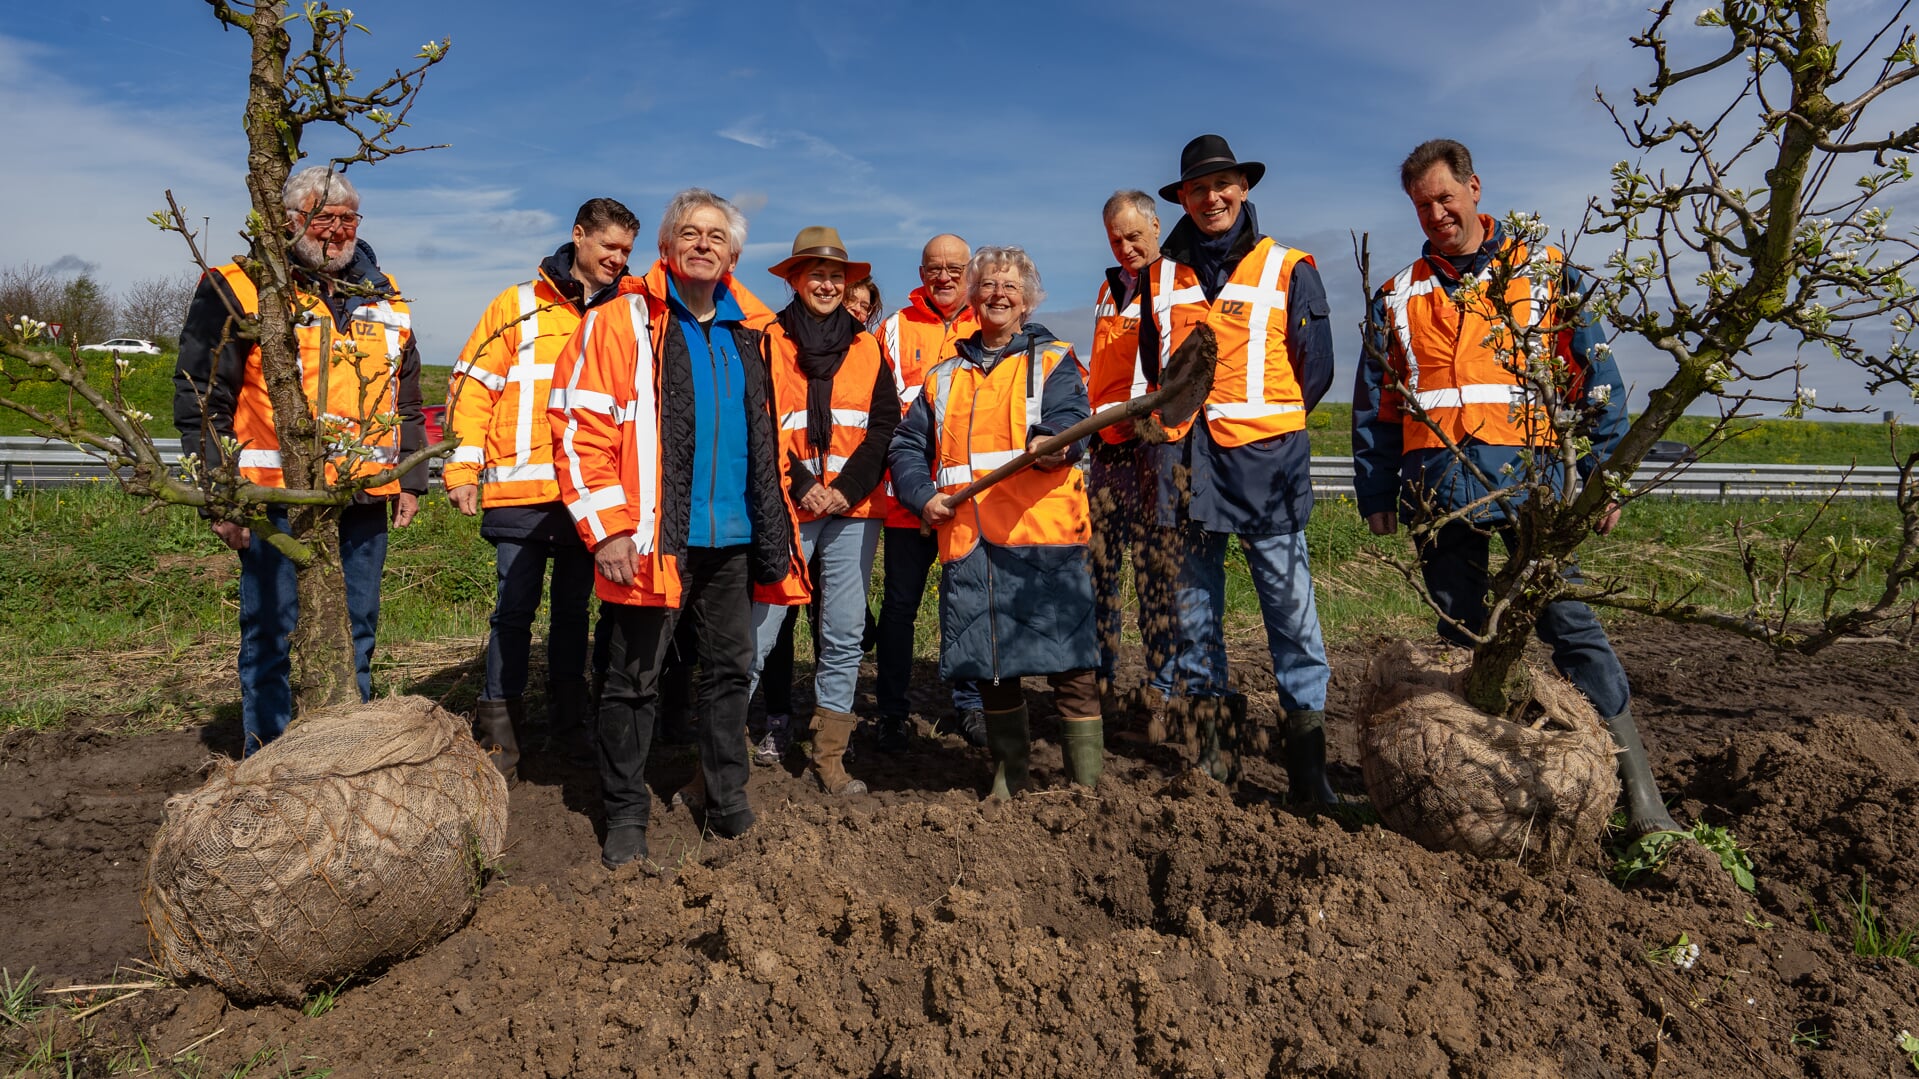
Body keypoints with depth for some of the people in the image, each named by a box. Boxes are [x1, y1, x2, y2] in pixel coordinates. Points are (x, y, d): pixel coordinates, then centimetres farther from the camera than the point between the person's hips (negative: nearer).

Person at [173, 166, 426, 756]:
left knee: (356, 636, 13)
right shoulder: (241, 290, -2)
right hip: (277, 503, -5)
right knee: (272, 637, 1)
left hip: (365, 505, 5)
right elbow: (200, 399, -4)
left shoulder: (385, 299, 15)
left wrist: (410, 479, 15)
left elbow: (407, 400, 21)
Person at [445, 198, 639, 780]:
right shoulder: (518, 306, 2)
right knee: (515, 608, 2)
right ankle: (500, 726, 14)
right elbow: (472, 386, 0)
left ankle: (569, 719, 24)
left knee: (573, 608, 13)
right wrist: (464, 471, -6)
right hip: (522, 491, -3)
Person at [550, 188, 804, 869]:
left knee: (731, 668, 14)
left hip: (733, 538, 5)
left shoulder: (750, 332, 13)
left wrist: (774, 525, 16)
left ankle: (727, 798, 29)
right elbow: (579, 426, -9)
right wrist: (607, 527, -15)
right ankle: (625, 812, 21)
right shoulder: (621, 322, -4)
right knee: (635, 679, 4)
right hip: (653, 539, -5)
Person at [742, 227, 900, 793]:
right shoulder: (768, 342, 4)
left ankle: (828, 758, 15)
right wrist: (799, 487, -12)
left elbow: (885, 424, 5)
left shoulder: (867, 348, 13)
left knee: (844, 637, 5)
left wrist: (848, 488, -7)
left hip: (854, 511, 3)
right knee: (758, 633, -8)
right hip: (785, 510, -3)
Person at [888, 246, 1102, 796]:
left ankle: (1087, 785, 6)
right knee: (990, 665, 11)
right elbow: (907, 445, 19)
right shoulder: (944, 376, 22)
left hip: (1042, 533, -4)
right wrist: (922, 495, 0)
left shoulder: (1054, 361, 11)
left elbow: (1071, 420, -7)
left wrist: (1054, 441, -31)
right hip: (967, 542, 4)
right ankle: (1010, 773, 28)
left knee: (1069, 662, -5)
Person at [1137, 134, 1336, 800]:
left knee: (1288, 600, -4)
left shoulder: (1288, 269, 6)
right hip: (1184, 459, 3)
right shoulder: (1161, 276, 14)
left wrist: (1264, 422, 8)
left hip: (1264, 459, -3)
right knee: (1194, 600, 7)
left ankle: (1305, 745, 4)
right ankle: (1207, 741, 18)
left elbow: (1315, 368, 8)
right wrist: (1179, 418, 14)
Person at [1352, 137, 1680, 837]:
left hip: (1529, 477, -2)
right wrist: (1375, 491, 11)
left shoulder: (1546, 272, 9)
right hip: (1437, 488, 3)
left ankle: (1642, 797, -4)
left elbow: (1597, 377, 6)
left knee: (1572, 627, -8)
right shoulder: (1399, 295, 16)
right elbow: (1374, 406, 17)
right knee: (1461, 639, 8)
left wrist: (1604, 471, -3)